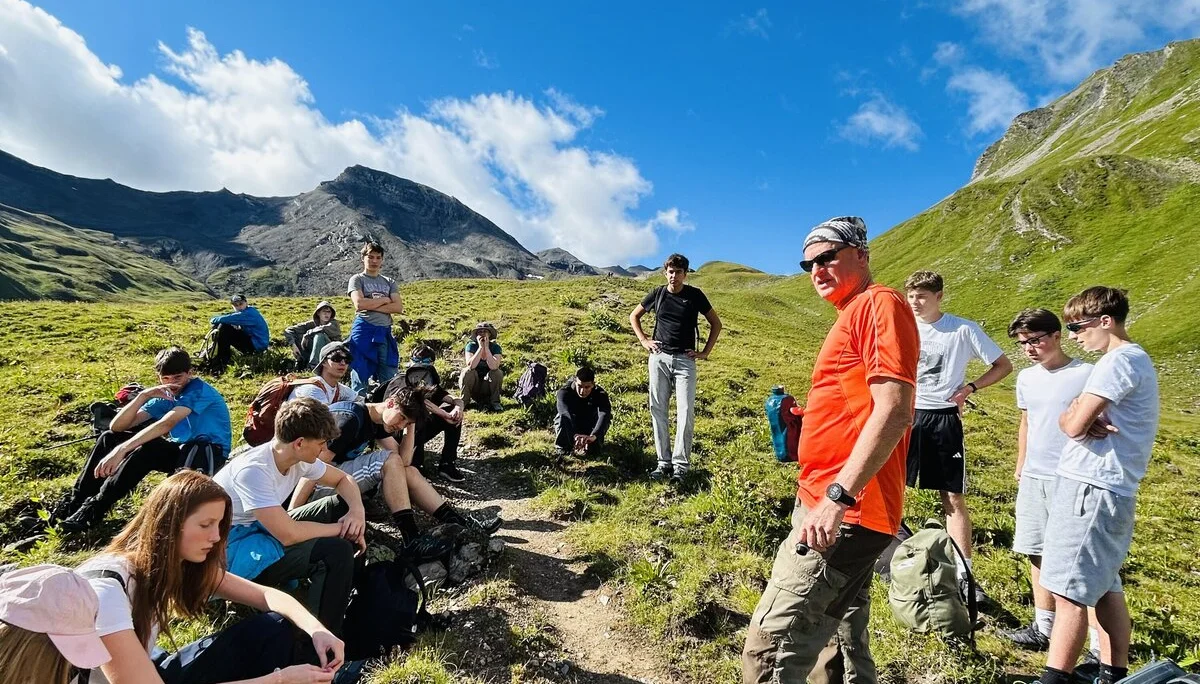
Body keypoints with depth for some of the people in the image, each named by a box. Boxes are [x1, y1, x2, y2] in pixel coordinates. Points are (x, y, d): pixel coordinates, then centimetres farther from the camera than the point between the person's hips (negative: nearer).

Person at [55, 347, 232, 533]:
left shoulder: (199, 390, -14)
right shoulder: (164, 398, 10)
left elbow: (166, 424, -30)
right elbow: (117, 426, 0)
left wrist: (121, 450, -37)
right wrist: (144, 395, -15)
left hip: (209, 454, -8)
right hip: (180, 451, 8)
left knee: (146, 449, -32)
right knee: (110, 438, 1)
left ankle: (94, 509, -23)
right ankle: (76, 501, 0)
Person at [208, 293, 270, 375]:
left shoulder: (249, 313, -18)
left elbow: (229, 319, -25)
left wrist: (213, 319, -6)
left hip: (257, 346, -10)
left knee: (224, 328, -15)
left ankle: (221, 361, -5)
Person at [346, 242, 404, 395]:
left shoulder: (389, 282, 17)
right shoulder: (357, 279, 7)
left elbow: (399, 307, 1)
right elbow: (359, 304, -12)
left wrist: (371, 306, -8)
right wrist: (384, 300, -2)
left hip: (385, 333, 4)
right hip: (363, 331, -4)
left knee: (389, 380, 3)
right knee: (361, 375, -3)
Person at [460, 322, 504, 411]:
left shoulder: (495, 347, -10)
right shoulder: (471, 345, -11)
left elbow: (494, 366, -28)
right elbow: (470, 365, -28)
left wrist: (486, 347, -28)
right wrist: (481, 347, -28)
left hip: (488, 386, 0)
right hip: (472, 385, 0)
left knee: (498, 372, -25)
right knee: (468, 371, -28)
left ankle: (495, 402, -11)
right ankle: (464, 402, -13)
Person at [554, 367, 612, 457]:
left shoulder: (600, 395, -26)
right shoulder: (564, 392, -28)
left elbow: (604, 415, -45)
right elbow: (566, 413, -45)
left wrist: (593, 436, -64)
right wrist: (575, 435, -63)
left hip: (589, 431, 2)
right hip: (570, 430, -2)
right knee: (563, 418, -34)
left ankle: (593, 446, 1)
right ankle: (562, 448, -10)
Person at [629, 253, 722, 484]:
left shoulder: (695, 295, 1)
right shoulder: (658, 293, 5)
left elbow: (716, 323, 9)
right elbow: (634, 316, 18)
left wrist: (705, 352, 3)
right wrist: (644, 340, 6)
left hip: (685, 360, -2)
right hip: (659, 359, 2)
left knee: (685, 412, -8)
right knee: (658, 411, 3)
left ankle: (681, 464, 0)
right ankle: (663, 462, 12)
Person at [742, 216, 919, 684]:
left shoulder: (880, 303, -8)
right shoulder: (851, 317, 21)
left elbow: (893, 411, -20)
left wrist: (837, 497, -25)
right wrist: (804, 423, 15)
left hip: (843, 511, -10)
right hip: (841, 511, 10)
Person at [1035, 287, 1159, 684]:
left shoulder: (1119, 360, -14)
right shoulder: (1136, 359, 19)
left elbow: (1072, 425, -20)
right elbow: (1076, 419, 12)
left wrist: (1074, 419, 0)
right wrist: (1086, 423, -9)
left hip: (1091, 487, -10)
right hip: (1112, 488, 10)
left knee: (1069, 591, -6)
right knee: (1105, 587, 17)